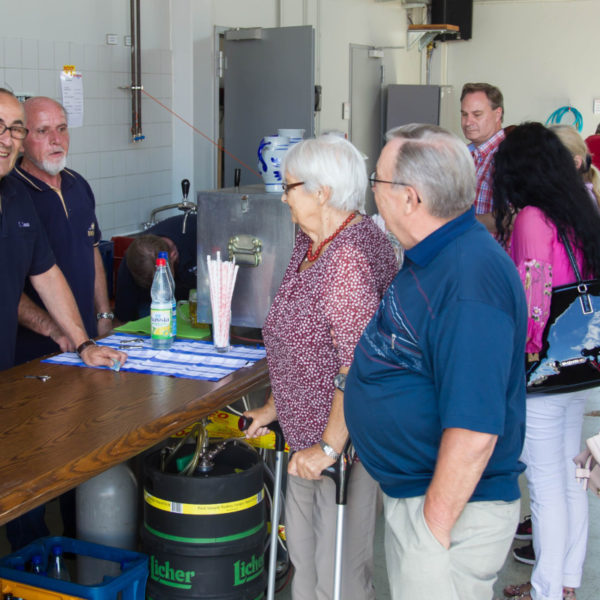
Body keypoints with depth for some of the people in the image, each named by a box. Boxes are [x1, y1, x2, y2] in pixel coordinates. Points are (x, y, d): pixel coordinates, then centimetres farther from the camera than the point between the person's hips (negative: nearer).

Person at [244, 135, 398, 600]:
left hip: (341, 439, -10)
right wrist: (275, 406, 20)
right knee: (303, 557, 20)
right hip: (306, 432, 10)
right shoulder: (311, 244, 9)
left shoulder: (351, 256, -24)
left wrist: (329, 446, -23)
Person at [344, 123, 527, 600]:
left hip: (452, 507, -10)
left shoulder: (470, 282, -28)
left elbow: (474, 429, -30)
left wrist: (435, 527, -23)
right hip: (409, 492, 10)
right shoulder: (430, 257, 6)